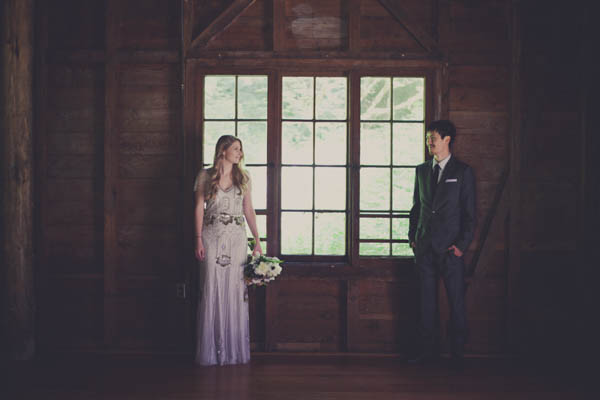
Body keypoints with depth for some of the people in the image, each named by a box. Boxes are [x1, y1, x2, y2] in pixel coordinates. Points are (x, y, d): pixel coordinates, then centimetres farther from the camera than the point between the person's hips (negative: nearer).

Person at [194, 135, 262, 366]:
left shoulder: (243, 178, 10)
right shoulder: (205, 177, 4)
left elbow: (249, 210, 11)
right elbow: (199, 208, 3)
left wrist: (257, 240, 4)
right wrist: (198, 240, -5)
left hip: (237, 238, 2)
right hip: (212, 237, -2)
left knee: (236, 290, -1)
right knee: (211, 290, -3)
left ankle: (235, 350, 5)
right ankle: (211, 350, 3)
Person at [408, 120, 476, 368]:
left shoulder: (463, 172, -1)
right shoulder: (422, 171, 12)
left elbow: (470, 213, -2)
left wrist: (462, 245, -9)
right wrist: (412, 237, 7)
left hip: (450, 248, -4)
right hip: (424, 248, 4)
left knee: (456, 303, 0)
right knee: (427, 301, 7)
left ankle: (457, 355, 8)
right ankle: (428, 352, 15)